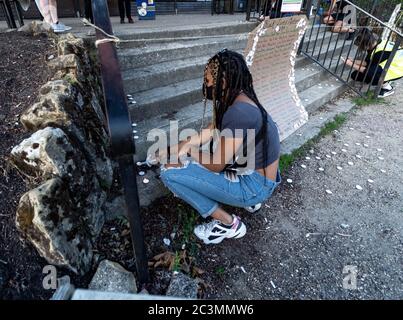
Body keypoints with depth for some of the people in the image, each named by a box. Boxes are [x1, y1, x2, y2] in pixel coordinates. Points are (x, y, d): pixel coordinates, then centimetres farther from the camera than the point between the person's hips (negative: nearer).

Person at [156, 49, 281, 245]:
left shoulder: (239, 112, -29)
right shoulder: (236, 99, 1)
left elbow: (216, 165, -22)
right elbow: (211, 130, 12)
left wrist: (186, 149, -6)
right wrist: (181, 147, 6)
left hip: (255, 185, -9)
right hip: (251, 170, 9)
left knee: (169, 172, -13)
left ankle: (228, 224, 1)